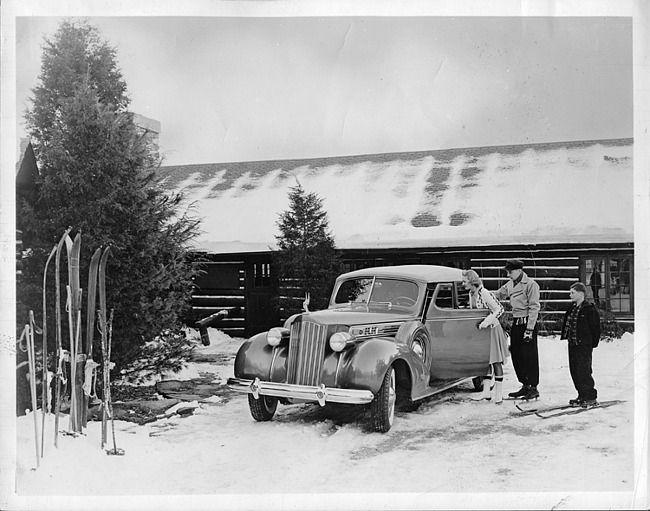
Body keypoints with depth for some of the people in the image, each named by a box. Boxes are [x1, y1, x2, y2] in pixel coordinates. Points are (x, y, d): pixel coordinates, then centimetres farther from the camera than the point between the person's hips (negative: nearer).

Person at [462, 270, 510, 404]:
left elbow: (499, 309, -21)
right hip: (480, 331, 8)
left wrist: (486, 322, -27)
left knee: (496, 361, -1)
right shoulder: (471, 294, 4)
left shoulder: (484, 293, -20)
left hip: (492, 329, -8)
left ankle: (499, 393, 6)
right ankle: (486, 391, 13)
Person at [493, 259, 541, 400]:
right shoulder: (510, 285, 12)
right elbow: (496, 295, 23)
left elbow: (534, 308, -14)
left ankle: (533, 388, 6)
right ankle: (525, 386, 21)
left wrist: (529, 329, -18)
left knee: (529, 357, -3)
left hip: (527, 323, -8)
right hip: (515, 323, 8)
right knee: (516, 355, 10)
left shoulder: (530, 284, -11)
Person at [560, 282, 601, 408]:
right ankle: (582, 396, 21)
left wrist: (593, 343, -10)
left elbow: (595, 328, -11)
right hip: (572, 344, 9)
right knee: (574, 371, 11)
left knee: (584, 372, -8)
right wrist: (566, 336, 14)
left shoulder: (589, 309, -12)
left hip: (584, 345, -9)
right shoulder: (572, 309, 13)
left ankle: (591, 398, 1)